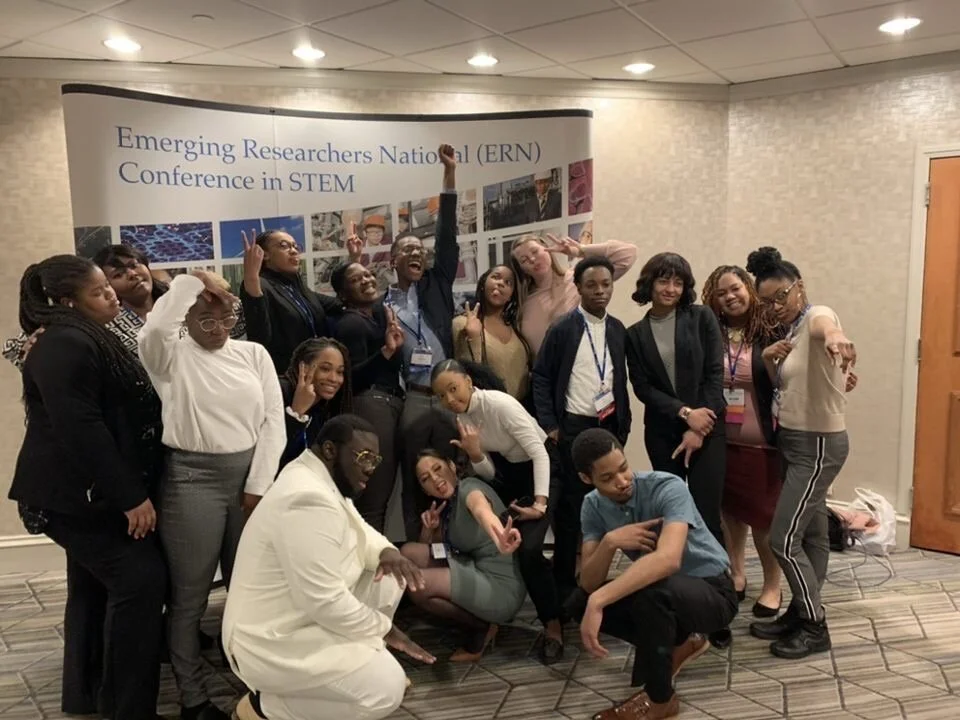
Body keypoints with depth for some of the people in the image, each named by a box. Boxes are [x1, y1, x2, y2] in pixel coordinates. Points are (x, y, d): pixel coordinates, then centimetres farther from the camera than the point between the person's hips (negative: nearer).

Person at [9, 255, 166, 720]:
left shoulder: (87, 338, 14)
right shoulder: (66, 346, -20)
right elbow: (80, 429, -27)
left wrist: (129, 491, 17)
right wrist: (131, 496, -25)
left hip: (91, 491, 11)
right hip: (77, 494, -11)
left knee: (94, 587, 18)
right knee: (140, 578, -9)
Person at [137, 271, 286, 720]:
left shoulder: (254, 353, 7)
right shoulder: (172, 355, -2)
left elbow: (273, 421, 2)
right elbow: (153, 332, -28)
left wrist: (258, 485, -5)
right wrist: (193, 280, -19)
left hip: (251, 476, 3)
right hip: (192, 479, -3)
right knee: (190, 594, 6)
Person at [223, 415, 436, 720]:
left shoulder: (322, 478, 2)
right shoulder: (308, 499, -29)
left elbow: (357, 529, 15)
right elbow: (327, 604, -30)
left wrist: (386, 552, -8)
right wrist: (385, 629, -14)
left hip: (300, 611, 10)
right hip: (272, 641, -10)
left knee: (390, 576, 5)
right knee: (386, 688, -16)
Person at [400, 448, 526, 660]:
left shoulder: (469, 487, -17)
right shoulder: (446, 505, 9)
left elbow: (482, 510, -43)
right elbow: (427, 546, 18)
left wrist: (499, 540, -66)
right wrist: (429, 528, -6)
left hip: (501, 587, -9)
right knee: (409, 552, 1)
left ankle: (481, 626, -1)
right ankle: (472, 615, 5)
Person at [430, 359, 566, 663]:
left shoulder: (499, 404, -27)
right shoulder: (461, 417, -6)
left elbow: (539, 453, -27)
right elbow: (489, 474, -4)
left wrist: (540, 504, -32)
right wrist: (474, 455, -25)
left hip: (541, 468, -7)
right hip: (507, 472, 7)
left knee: (528, 548, -22)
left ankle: (553, 625, -4)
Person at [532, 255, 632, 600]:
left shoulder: (618, 330, 9)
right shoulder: (562, 329, -5)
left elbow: (621, 380, 14)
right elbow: (541, 377, -4)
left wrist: (624, 424, 9)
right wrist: (549, 425, -10)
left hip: (610, 425, 4)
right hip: (573, 427, -4)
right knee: (571, 504, 2)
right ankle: (564, 579, 15)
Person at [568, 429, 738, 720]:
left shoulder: (668, 488, -27)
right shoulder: (594, 505, -8)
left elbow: (668, 559, -44)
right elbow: (588, 584, -14)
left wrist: (599, 600, -48)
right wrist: (610, 542, -33)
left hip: (713, 593, -6)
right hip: (662, 592, 6)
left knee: (650, 590, -35)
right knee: (582, 602, -9)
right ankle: (680, 644, 8)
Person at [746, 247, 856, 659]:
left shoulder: (817, 316, -16)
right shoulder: (789, 330, 10)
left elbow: (825, 325, -43)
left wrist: (834, 337, -68)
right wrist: (770, 359, -8)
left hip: (819, 445, -9)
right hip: (794, 442, 9)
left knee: (783, 539, -6)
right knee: (811, 534, 16)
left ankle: (815, 627, 10)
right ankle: (800, 614, 26)